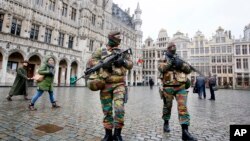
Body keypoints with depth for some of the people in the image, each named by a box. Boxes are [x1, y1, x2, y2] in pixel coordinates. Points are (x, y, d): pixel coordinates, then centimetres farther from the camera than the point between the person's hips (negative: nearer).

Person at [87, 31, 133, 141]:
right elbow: (91, 61, 1)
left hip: (119, 84, 1)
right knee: (107, 111, 7)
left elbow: (130, 64, 10)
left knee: (119, 109, -11)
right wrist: (103, 64, -14)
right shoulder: (100, 51, 9)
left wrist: (123, 61, -10)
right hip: (105, 84, 0)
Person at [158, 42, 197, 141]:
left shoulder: (179, 59, 17)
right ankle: (166, 123, 32)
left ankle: (185, 132, -7)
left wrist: (181, 64, -9)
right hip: (168, 87, -2)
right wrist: (170, 63, -19)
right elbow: (161, 68, -11)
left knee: (183, 107, -8)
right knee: (167, 106, 11)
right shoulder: (163, 60, 8)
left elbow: (188, 70, 8)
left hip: (181, 87, 2)